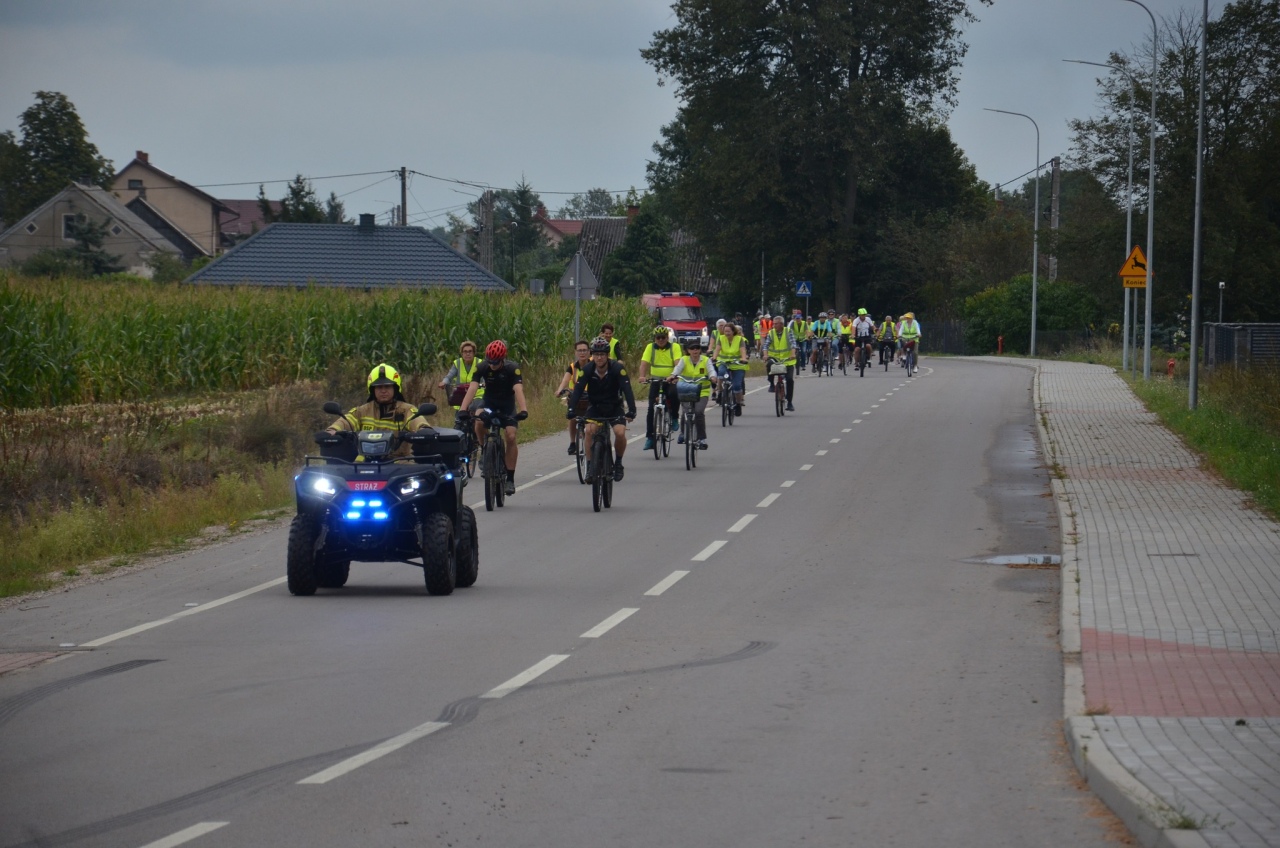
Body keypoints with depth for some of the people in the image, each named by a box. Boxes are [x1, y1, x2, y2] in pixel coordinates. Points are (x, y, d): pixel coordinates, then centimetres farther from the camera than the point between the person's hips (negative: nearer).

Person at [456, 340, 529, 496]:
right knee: (479, 424, -31)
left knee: (510, 436, -19)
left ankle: (510, 478, -10)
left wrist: (523, 410, -53)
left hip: (507, 407, -1)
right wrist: (462, 410, -43)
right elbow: (472, 388, -29)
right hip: (489, 404, 1)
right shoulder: (482, 368, -20)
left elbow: (518, 390, -36)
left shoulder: (512, 369, -24)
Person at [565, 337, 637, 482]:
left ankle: (618, 463, 3)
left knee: (620, 432, -23)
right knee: (590, 430, -24)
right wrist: (571, 409, -40)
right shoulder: (587, 370, -18)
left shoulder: (617, 368, -23)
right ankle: (590, 465, -10)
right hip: (595, 407, 1)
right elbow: (578, 390, -25)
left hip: (614, 407, -1)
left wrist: (631, 410, -44)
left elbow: (627, 389, -30)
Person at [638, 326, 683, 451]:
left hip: (670, 381, -2)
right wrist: (642, 376, -28)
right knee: (651, 409, -6)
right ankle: (649, 438, 0)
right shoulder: (650, 347, 2)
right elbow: (644, 363, -9)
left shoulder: (675, 347, -2)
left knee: (674, 394, -34)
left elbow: (678, 362, -16)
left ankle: (674, 418, -8)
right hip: (655, 381, 2)